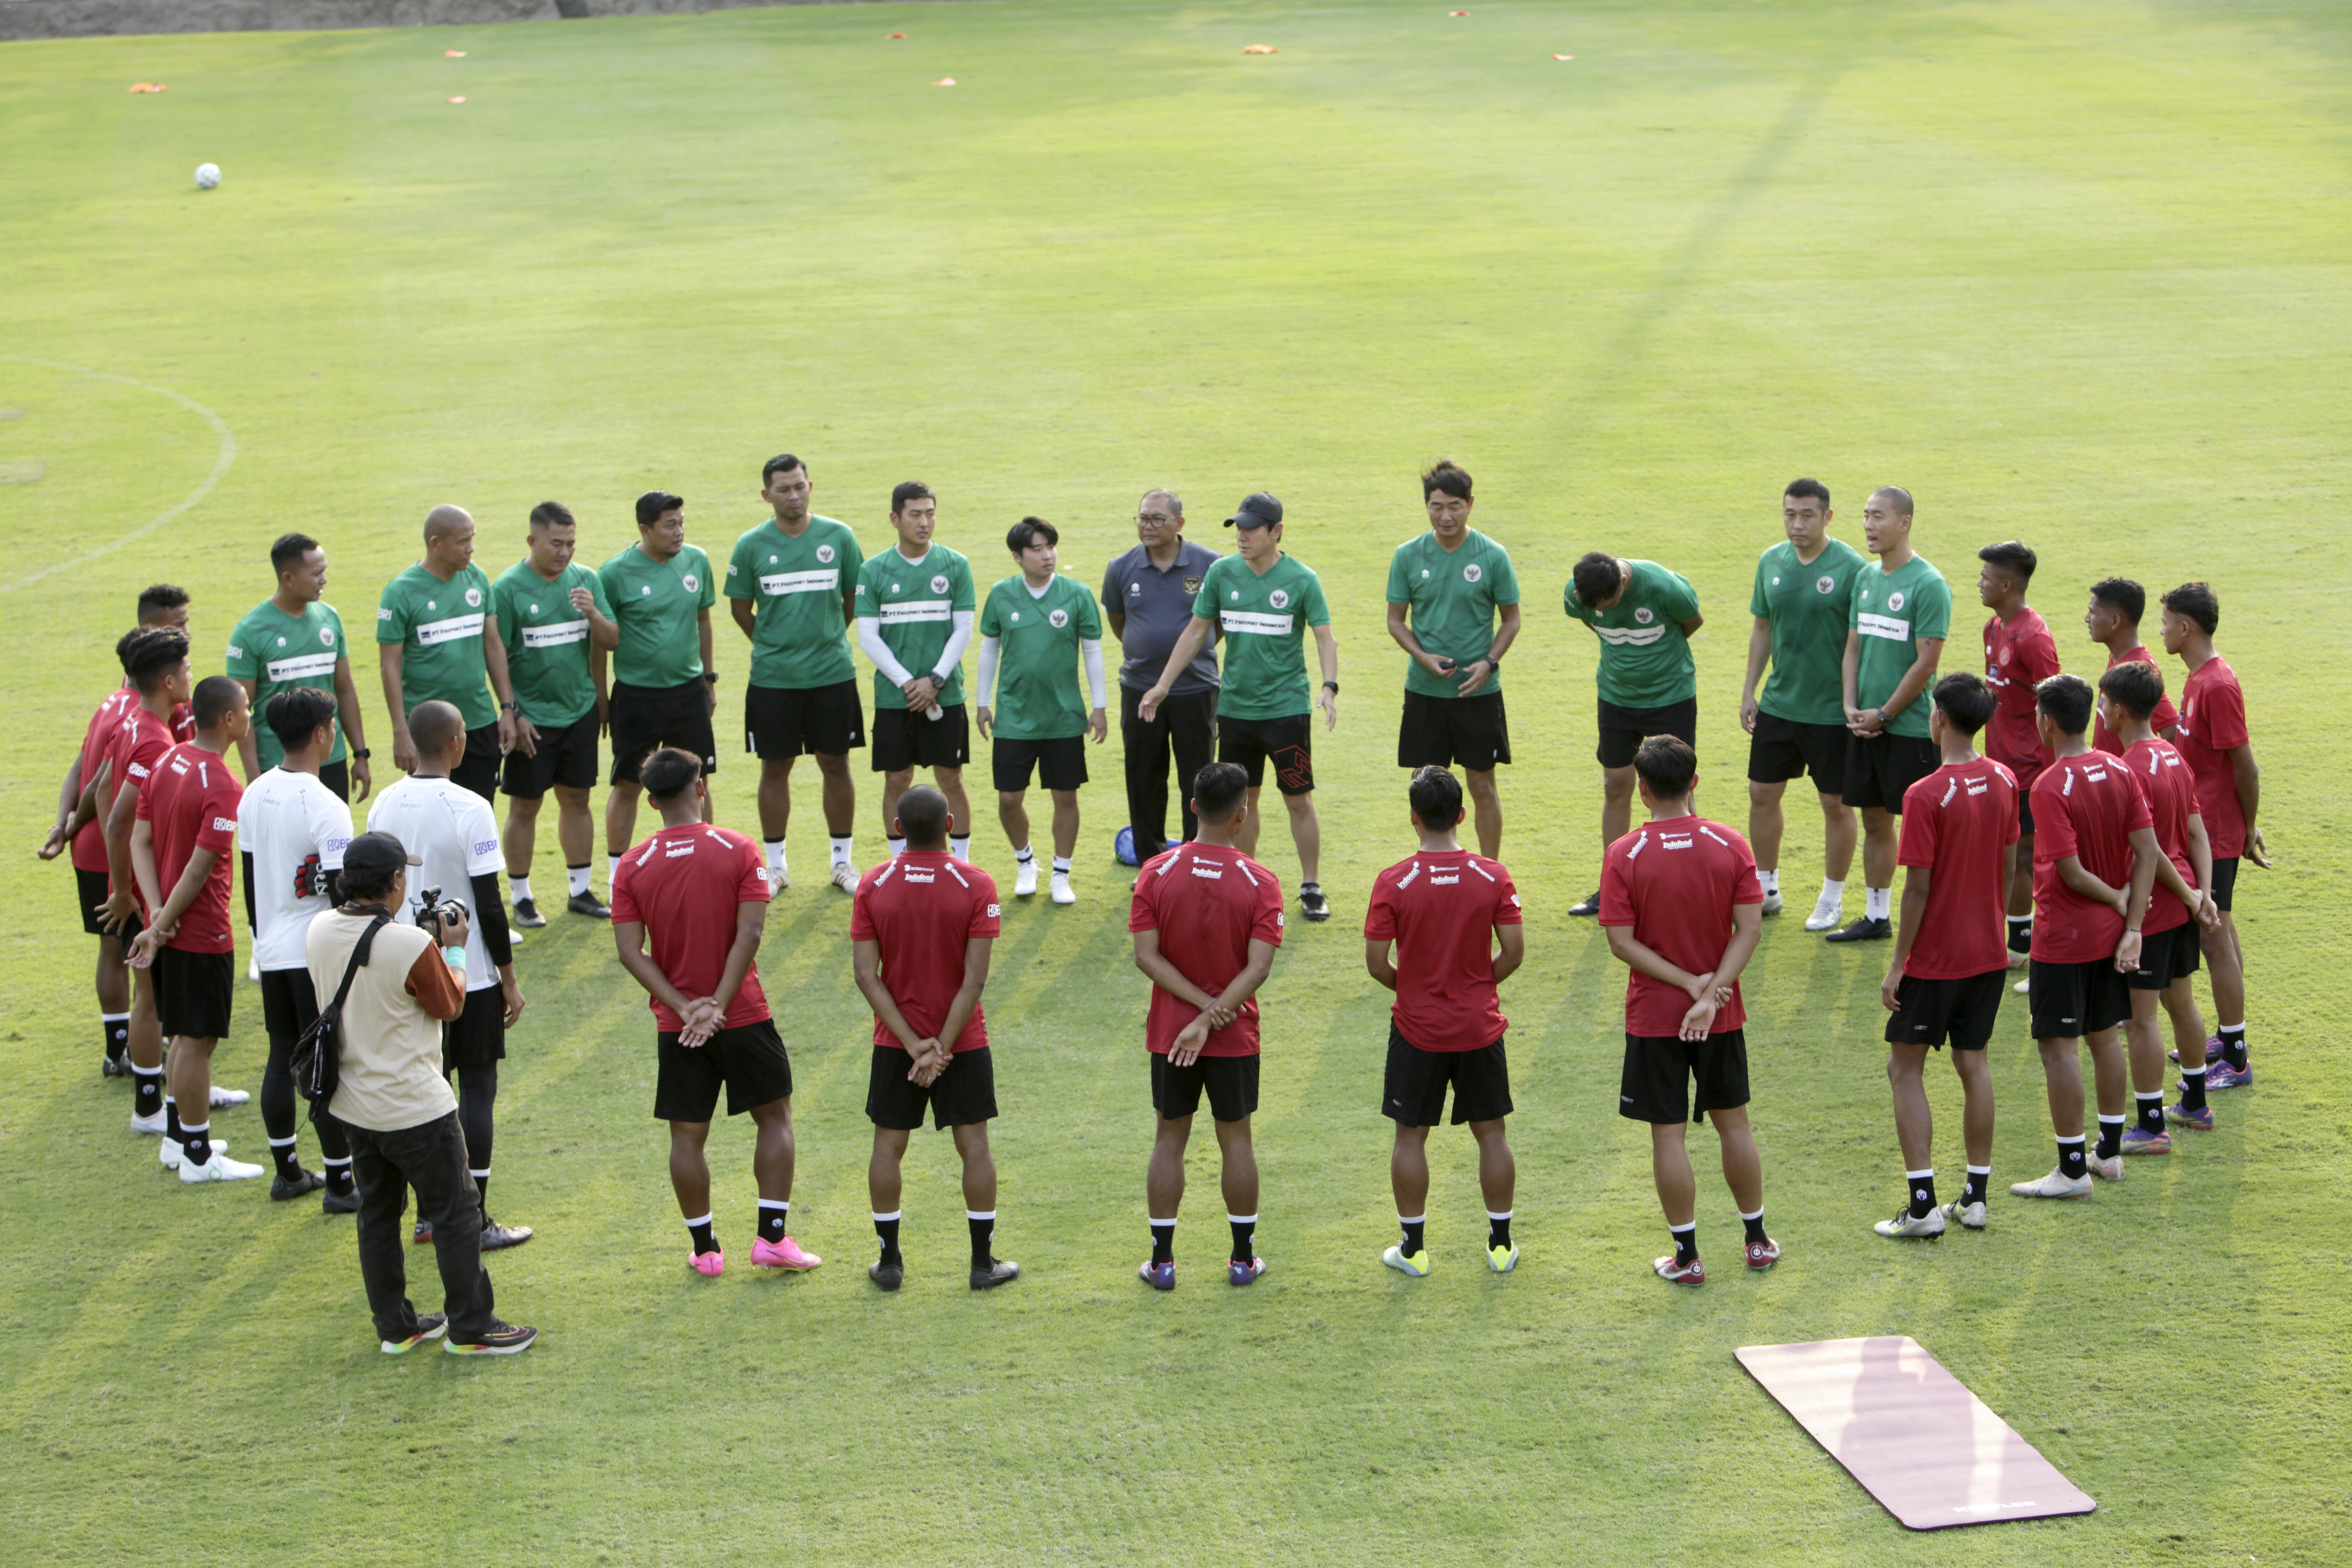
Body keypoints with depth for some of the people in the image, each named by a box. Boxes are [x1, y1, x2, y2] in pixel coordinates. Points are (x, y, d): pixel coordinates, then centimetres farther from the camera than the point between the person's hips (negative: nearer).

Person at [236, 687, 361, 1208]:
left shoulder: (254, 795, 4)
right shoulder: (325, 806, -19)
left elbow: (249, 877, 12)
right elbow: (343, 892, -19)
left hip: (272, 951, 8)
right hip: (319, 954, -7)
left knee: (282, 1058, 15)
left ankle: (287, 1172, 24)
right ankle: (340, 1182, 6)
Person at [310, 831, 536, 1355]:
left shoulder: (319, 932, -4)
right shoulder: (412, 945, -24)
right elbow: (449, 1006, -8)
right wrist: (454, 950, 6)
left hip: (351, 1107, 7)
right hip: (415, 1109, -7)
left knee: (377, 1213, 17)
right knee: (455, 1214, 7)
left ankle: (395, 1327, 25)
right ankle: (471, 1327, 14)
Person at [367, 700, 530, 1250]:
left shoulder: (384, 806, 0)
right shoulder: (470, 810, -17)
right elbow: (489, 905, -15)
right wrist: (509, 978, -6)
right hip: (469, 974, -5)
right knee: (477, 1089, 3)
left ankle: (428, 1214, 20)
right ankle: (475, 1221, 5)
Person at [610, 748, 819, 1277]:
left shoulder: (634, 866, -1)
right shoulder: (739, 850, -7)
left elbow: (630, 951, -8)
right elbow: (750, 933, -15)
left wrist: (685, 1008, -9)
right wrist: (718, 1005, -13)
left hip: (677, 1027, 2)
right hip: (744, 1016, -2)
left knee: (687, 1135, 10)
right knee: (775, 1118, 13)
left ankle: (705, 1249, 15)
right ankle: (773, 1238, 9)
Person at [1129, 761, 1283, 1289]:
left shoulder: (1157, 873, -7)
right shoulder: (1260, 883, -11)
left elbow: (1147, 956, -12)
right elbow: (1258, 968, -19)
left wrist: (1202, 1005, -13)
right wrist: (1212, 1017, -18)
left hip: (1169, 1033, 1)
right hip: (1235, 1038, -1)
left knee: (1170, 1140, 11)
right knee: (1236, 1139, 11)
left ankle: (1162, 1260, 14)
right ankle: (1243, 1259, 19)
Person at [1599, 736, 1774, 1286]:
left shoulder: (1624, 855, -12)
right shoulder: (1731, 845, -6)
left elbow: (1622, 942, -15)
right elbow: (1750, 928, -10)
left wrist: (1688, 983, -13)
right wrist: (1711, 992, -14)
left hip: (1654, 1018, -3)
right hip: (1723, 1015, 3)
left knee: (1668, 1134, 6)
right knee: (1733, 1122, 17)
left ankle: (1687, 1256, 12)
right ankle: (1758, 1240, 28)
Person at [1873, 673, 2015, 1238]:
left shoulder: (1926, 796, -20)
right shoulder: (2004, 782, 0)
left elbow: (1918, 888, -18)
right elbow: (2009, 866, 9)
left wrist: (1897, 964, -10)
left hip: (1935, 959, -6)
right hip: (1989, 953, 6)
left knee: (1906, 1070, 4)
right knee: (1973, 1065, 14)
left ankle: (1923, 1206, 0)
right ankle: (1974, 1198, 18)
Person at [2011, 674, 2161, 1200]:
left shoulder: (2050, 787, -21)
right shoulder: (2119, 772, 0)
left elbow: (2071, 871, -24)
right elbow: (2148, 850, -2)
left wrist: (2116, 898, -6)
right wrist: (2132, 927, -3)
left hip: (2063, 939, -8)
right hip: (2110, 936, 8)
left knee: (2060, 1047, -1)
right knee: (2104, 1037, 18)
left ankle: (2072, 1170, 4)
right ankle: (2110, 1152, 29)